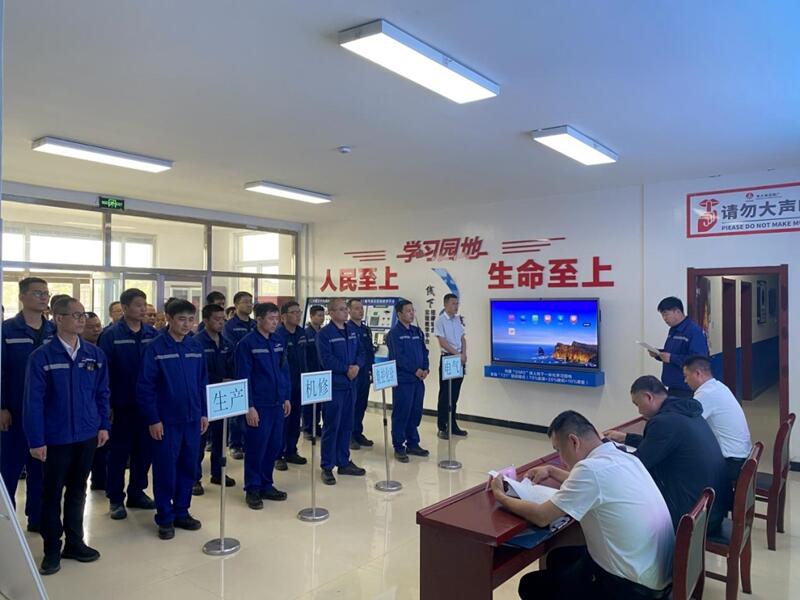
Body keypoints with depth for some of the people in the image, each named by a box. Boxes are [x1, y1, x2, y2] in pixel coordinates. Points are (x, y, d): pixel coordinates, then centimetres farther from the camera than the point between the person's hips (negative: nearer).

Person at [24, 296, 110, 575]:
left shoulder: (95, 354, 0)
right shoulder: (41, 357, -12)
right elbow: (34, 401, -11)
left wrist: (103, 425, 2)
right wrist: (36, 440, -12)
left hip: (87, 435, 3)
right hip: (56, 437, -3)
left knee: (78, 491, 16)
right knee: (52, 493, 12)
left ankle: (75, 542, 31)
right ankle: (52, 549, 27)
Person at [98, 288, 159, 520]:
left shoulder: (153, 334, 1)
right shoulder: (110, 335, -8)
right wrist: (107, 404, -12)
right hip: (122, 404, -4)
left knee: (144, 450, 13)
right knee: (119, 451, 8)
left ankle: (137, 492, 28)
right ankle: (115, 498, 21)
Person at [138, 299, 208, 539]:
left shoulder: (195, 347, 5)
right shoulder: (156, 348, -9)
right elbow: (145, 387, -10)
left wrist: (204, 413, 7)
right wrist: (152, 420, -12)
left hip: (192, 419, 5)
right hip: (166, 420, -4)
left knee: (188, 467, 12)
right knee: (166, 469, 5)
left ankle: (182, 512, 28)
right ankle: (165, 517, 20)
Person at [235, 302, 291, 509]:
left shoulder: (278, 342, 8)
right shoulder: (246, 343, -10)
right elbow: (243, 377, -12)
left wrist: (287, 397, 11)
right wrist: (249, 406, -15)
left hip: (277, 404, 6)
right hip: (259, 405, -6)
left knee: (274, 446, 12)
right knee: (256, 448, 3)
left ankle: (266, 485, 27)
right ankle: (252, 489, 18)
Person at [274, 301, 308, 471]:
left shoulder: (301, 332, 7)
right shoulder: (278, 335, -17)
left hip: (298, 383, 7)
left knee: (295, 418, 15)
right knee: (282, 419, 1)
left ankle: (291, 452, 27)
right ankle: (278, 455, 13)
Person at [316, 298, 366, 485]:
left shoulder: (352, 330, 11)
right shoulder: (324, 333, -9)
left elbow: (361, 352, 11)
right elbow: (327, 360, -17)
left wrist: (357, 366, -8)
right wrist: (347, 369, -13)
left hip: (350, 384, 7)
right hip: (333, 385, -7)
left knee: (346, 425, 13)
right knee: (331, 426, -2)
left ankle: (343, 462, 24)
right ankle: (327, 467, 8)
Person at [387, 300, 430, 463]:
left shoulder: (417, 332, 13)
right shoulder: (394, 333, -9)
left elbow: (424, 351, 14)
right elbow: (398, 357, -16)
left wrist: (425, 369, -2)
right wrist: (415, 370, -14)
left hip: (418, 379, 7)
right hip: (403, 380, -7)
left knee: (416, 412, 12)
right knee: (401, 414, -1)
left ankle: (413, 443, 24)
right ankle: (399, 447, 8)